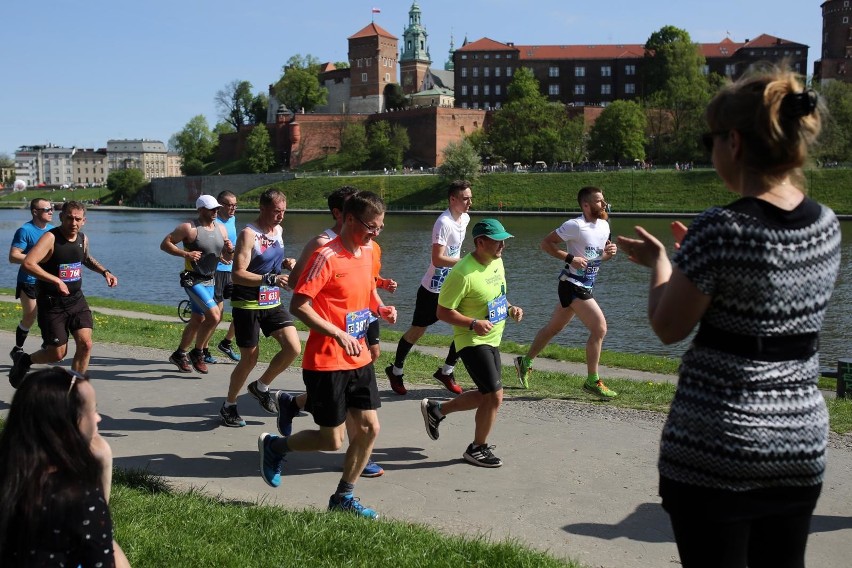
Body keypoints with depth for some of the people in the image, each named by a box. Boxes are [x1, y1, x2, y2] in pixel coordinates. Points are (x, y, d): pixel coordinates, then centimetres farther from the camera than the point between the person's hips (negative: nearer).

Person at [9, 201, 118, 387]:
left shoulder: (83, 239, 5)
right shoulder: (50, 238, -17)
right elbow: (28, 263, -30)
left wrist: (105, 272, 13)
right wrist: (57, 281, -32)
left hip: (76, 300, 5)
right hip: (51, 302, -5)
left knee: (85, 344, -9)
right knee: (58, 353, 0)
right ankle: (23, 360, 31)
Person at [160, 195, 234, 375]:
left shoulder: (220, 229, 8)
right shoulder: (189, 228, -11)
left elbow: (227, 259, 13)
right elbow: (165, 244, -10)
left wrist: (230, 250, -9)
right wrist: (185, 253, -22)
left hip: (209, 281, 7)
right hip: (193, 280, -7)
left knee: (197, 321, 14)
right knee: (214, 315, -19)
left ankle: (179, 355, 32)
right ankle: (197, 353, -1)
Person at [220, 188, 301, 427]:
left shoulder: (278, 231, 8)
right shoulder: (249, 234, -16)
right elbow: (238, 275, -22)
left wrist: (286, 263, 1)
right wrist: (271, 279, -34)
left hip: (273, 302, 7)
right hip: (248, 305, -7)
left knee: (293, 347, -6)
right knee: (250, 358, 1)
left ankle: (261, 387, 17)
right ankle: (228, 406, 23)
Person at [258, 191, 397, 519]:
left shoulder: (366, 253, 7)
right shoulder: (327, 257, -18)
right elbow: (298, 305, -21)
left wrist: (381, 309, 2)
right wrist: (339, 334, -27)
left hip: (359, 359, 8)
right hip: (327, 363, -8)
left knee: (369, 428, 6)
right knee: (332, 440, 2)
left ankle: (343, 498, 21)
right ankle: (274, 446, 28)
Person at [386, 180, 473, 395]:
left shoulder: (465, 218, 4)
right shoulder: (444, 223, -23)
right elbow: (438, 259, -28)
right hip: (433, 289, -7)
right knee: (417, 331, 7)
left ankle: (446, 371, 17)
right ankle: (396, 370, 27)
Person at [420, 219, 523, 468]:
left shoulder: (497, 262, 4)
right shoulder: (463, 273, -23)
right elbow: (443, 312, -19)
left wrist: (510, 308, 0)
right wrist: (474, 323, -30)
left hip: (492, 341, 9)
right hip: (472, 342, -9)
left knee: (486, 396, 17)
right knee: (495, 395, -11)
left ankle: (435, 409, 35)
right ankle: (477, 449, 9)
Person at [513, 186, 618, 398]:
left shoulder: (604, 225, 8)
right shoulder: (575, 225, -17)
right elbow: (546, 243, -13)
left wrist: (608, 252, -2)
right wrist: (570, 258, -22)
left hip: (585, 286, 9)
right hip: (572, 284, -9)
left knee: (554, 327, 18)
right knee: (599, 327, -12)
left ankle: (525, 362, 33)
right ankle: (592, 382, -2)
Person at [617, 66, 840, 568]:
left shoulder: (720, 229, -19)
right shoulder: (828, 225, 2)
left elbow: (668, 328, -9)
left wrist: (661, 262, 7)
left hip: (716, 448, -6)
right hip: (802, 444, 6)